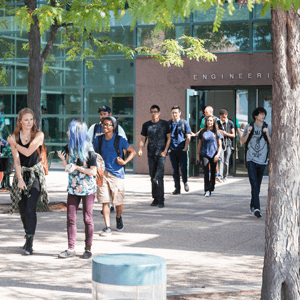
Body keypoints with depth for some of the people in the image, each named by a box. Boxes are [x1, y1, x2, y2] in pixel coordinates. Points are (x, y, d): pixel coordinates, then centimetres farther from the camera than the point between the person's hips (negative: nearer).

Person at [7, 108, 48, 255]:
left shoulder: (38, 135, -5)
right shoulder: (14, 137, 1)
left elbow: (28, 152, -17)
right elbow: (16, 159, -5)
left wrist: (14, 143, -4)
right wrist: (20, 179, -11)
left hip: (35, 173, -3)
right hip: (21, 172, 3)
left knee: (31, 208, -13)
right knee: (22, 208, 5)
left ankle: (29, 243, -12)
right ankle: (28, 236, 26)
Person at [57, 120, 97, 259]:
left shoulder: (88, 149, -11)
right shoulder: (69, 148, 6)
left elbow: (93, 171, -13)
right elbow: (68, 167, 13)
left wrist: (77, 167, -18)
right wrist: (63, 159, -5)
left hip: (87, 189, -5)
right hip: (73, 187, 5)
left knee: (87, 219, 2)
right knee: (70, 218, 1)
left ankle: (88, 249, 11)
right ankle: (70, 249, 6)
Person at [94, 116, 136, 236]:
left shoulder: (120, 140, -3)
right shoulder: (99, 140, 6)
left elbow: (132, 151, 4)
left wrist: (124, 162, -10)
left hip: (117, 173, -2)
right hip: (102, 173, 2)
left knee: (118, 201, 4)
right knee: (105, 201, -4)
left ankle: (118, 218, 35)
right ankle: (107, 227, -1)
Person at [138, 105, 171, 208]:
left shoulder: (164, 124, 4)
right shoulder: (146, 125, 11)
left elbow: (168, 138, 4)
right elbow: (143, 139, 14)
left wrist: (165, 151, -7)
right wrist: (140, 149, -4)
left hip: (161, 154, -3)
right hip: (151, 154, 3)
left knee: (159, 176, -18)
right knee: (152, 177, 7)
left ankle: (161, 200, -18)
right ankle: (155, 199, 16)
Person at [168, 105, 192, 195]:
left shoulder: (184, 123, 2)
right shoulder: (168, 124, 8)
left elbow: (188, 137, 2)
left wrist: (185, 148, -6)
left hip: (182, 150, -2)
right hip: (172, 150, 2)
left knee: (183, 168, -11)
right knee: (175, 170, 4)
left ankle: (185, 182, 16)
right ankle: (177, 188, 10)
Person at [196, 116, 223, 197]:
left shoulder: (217, 132, 5)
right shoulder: (203, 132, 7)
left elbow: (220, 145, 5)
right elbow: (199, 144, 12)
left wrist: (218, 154, -8)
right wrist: (198, 155, 9)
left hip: (214, 155, 0)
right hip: (204, 154, 0)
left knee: (213, 172, 8)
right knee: (206, 172, -12)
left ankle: (211, 188, 25)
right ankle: (207, 190, -14)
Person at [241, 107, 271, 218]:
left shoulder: (267, 127, 6)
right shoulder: (249, 126, 5)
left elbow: (271, 143, 3)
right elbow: (243, 141, 7)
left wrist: (267, 134, -12)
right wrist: (248, 133, -9)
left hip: (262, 160, 2)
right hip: (251, 159, -2)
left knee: (258, 185, 9)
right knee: (254, 184, -14)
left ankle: (253, 206, 25)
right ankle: (256, 208, -21)